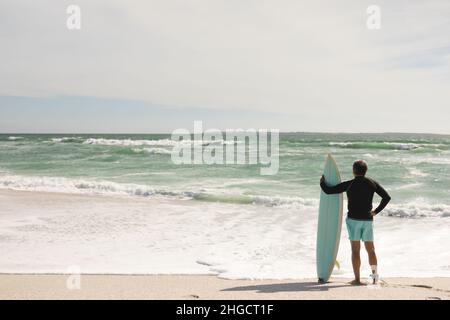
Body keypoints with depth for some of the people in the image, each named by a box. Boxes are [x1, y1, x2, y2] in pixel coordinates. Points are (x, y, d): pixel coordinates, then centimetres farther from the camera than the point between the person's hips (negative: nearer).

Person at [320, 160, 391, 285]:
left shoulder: (349, 184, -9)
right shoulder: (372, 183, 2)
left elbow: (328, 191, -6)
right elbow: (387, 197, 4)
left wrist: (322, 182, 14)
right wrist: (376, 211, 9)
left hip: (353, 219, -4)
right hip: (368, 220, 4)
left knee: (355, 250, -1)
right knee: (370, 249, 13)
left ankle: (357, 279, -1)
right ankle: (375, 275, 12)